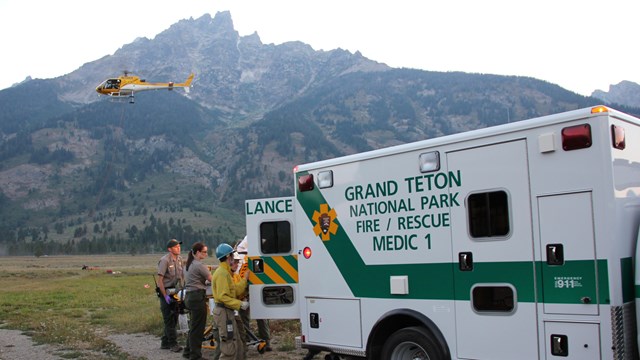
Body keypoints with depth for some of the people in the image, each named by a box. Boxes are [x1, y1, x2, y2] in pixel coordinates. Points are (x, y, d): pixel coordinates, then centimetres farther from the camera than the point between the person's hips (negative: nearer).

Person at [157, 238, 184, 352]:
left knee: (174, 318, 13)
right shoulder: (164, 260, -16)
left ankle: (165, 342, 25)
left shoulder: (180, 259, 5)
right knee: (169, 319, -1)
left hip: (176, 293, 7)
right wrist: (165, 296, -20)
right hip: (166, 292, -7)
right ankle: (173, 344, 6)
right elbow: (160, 280, -18)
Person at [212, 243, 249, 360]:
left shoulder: (225, 272, 17)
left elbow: (235, 291, 15)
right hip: (224, 312, -11)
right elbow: (222, 296, -23)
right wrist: (240, 304, -22)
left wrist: (245, 279, 15)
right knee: (229, 348, -9)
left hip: (228, 312, 11)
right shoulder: (222, 273, -16)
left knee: (238, 345, 17)